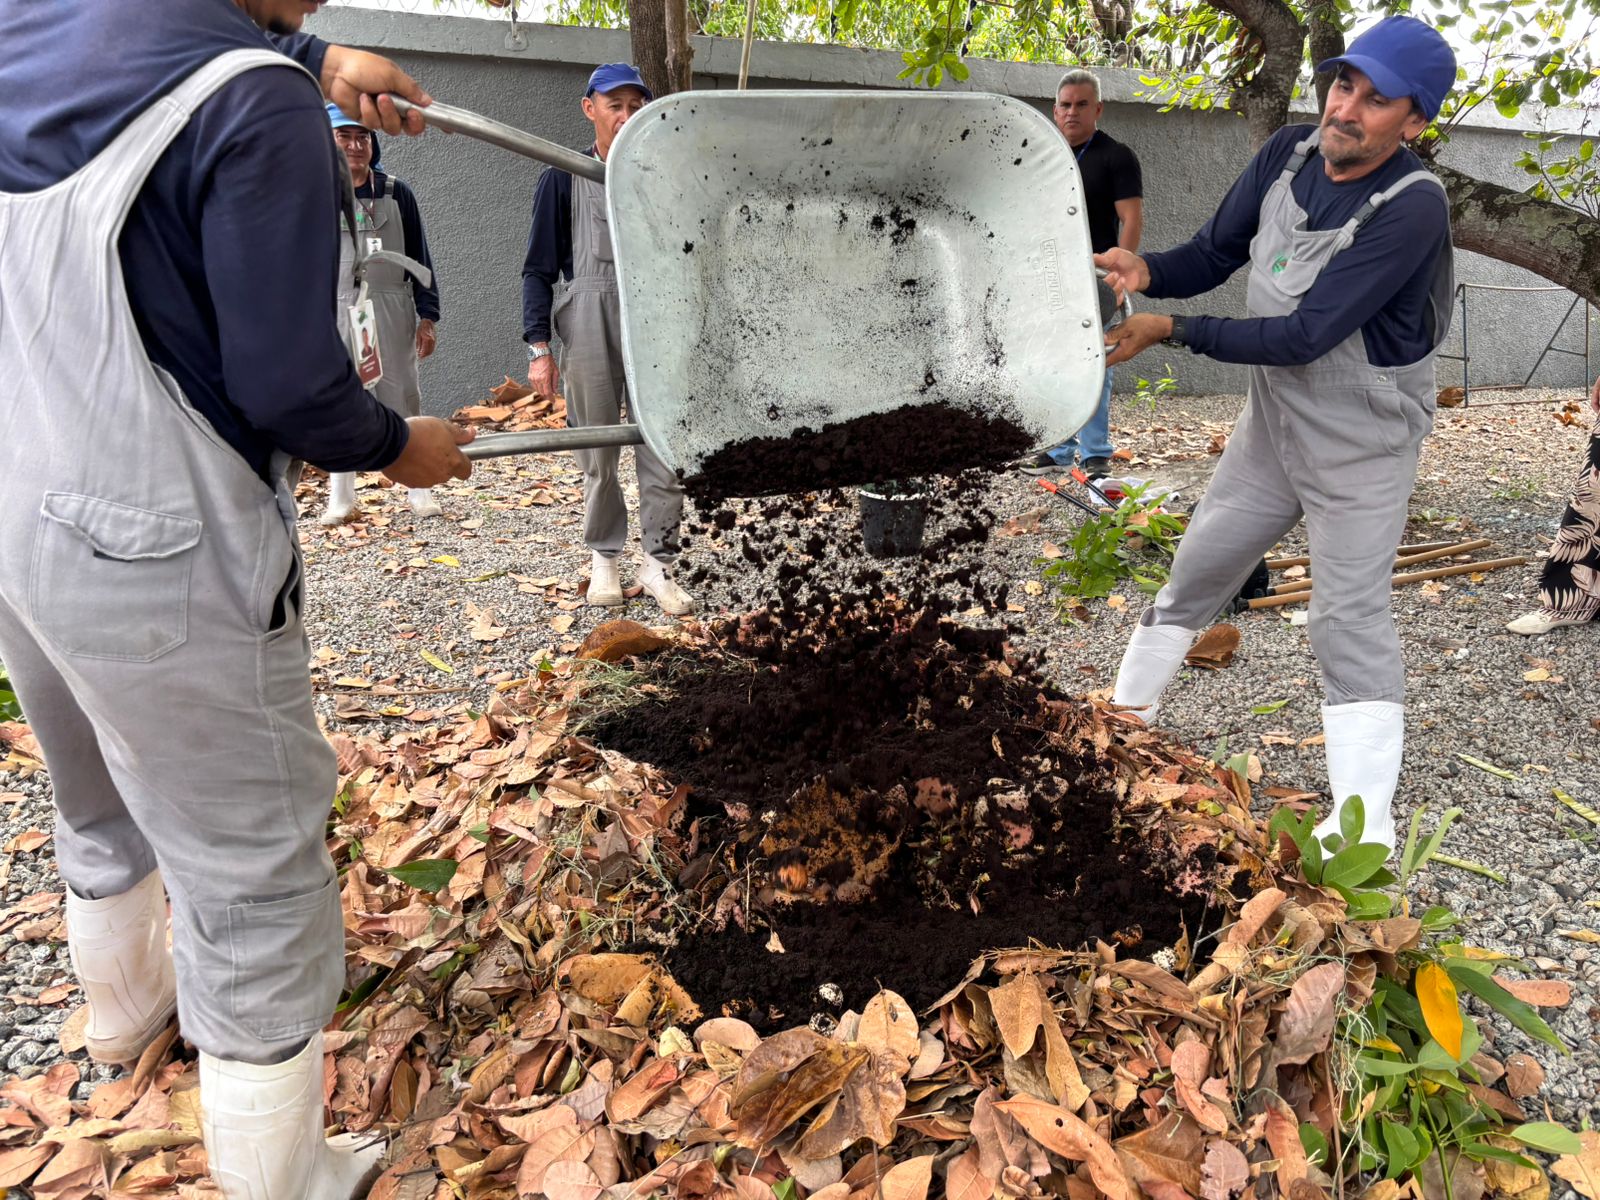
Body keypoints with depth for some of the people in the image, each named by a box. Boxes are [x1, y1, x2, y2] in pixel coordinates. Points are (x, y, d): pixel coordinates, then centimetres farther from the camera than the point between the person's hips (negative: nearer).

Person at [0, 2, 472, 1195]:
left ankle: (124, 999, 56)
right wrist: (402, 447, 0)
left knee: (99, 796, 30)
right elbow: (288, 384, -18)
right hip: (159, 556, -9)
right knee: (254, 872, 4)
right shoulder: (259, 106, -20)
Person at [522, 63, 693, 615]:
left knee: (663, 452, -3)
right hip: (590, 328, -1)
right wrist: (539, 347, -5)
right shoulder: (564, 179, 4)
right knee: (598, 456, 5)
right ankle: (603, 558, 20)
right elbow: (539, 268, 3)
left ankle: (657, 564, 6)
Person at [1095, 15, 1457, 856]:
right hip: (1273, 423, 7)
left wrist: (1171, 330, -29)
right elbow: (1213, 255, 0)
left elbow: (1304, 335, -30)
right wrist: (1146, 271, -22)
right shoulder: (1287, 154, -6)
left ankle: (1363, 830, -1)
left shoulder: (1410, 208, -26)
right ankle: (1128, 709, 36)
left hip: (1361, 447, -6)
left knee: (1349, 619, -8)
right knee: (1199, 566, 16)